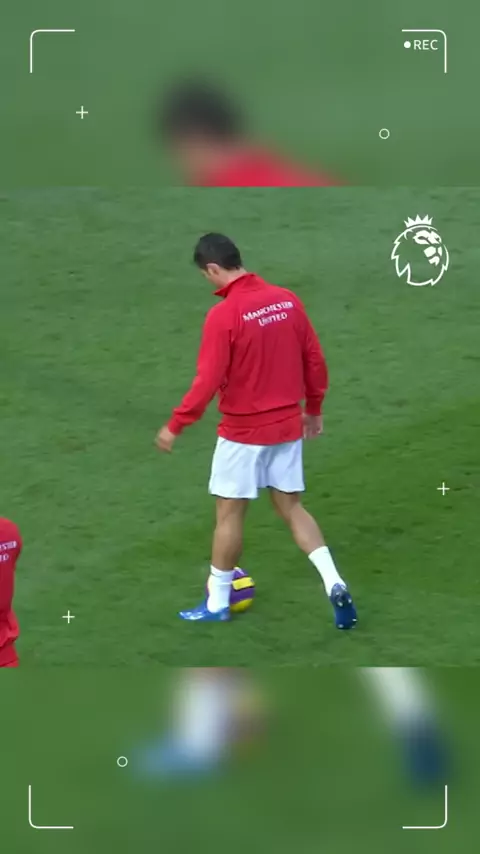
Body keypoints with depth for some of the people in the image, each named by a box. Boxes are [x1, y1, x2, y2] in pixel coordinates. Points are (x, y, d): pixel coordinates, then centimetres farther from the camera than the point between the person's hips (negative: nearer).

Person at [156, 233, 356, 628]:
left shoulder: (224, 315, -19)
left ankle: (217, 602, 20)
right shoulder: (287, 300, -1)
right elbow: (314, 360, 5)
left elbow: (208, 381, -19)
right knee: (292, 508, 16)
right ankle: (334, 584, 3)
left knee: (229, 513, 9)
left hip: (243, 432, -6)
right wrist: (314, 408, 19)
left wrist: (175, 426, -9)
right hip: (288, 426, 6)